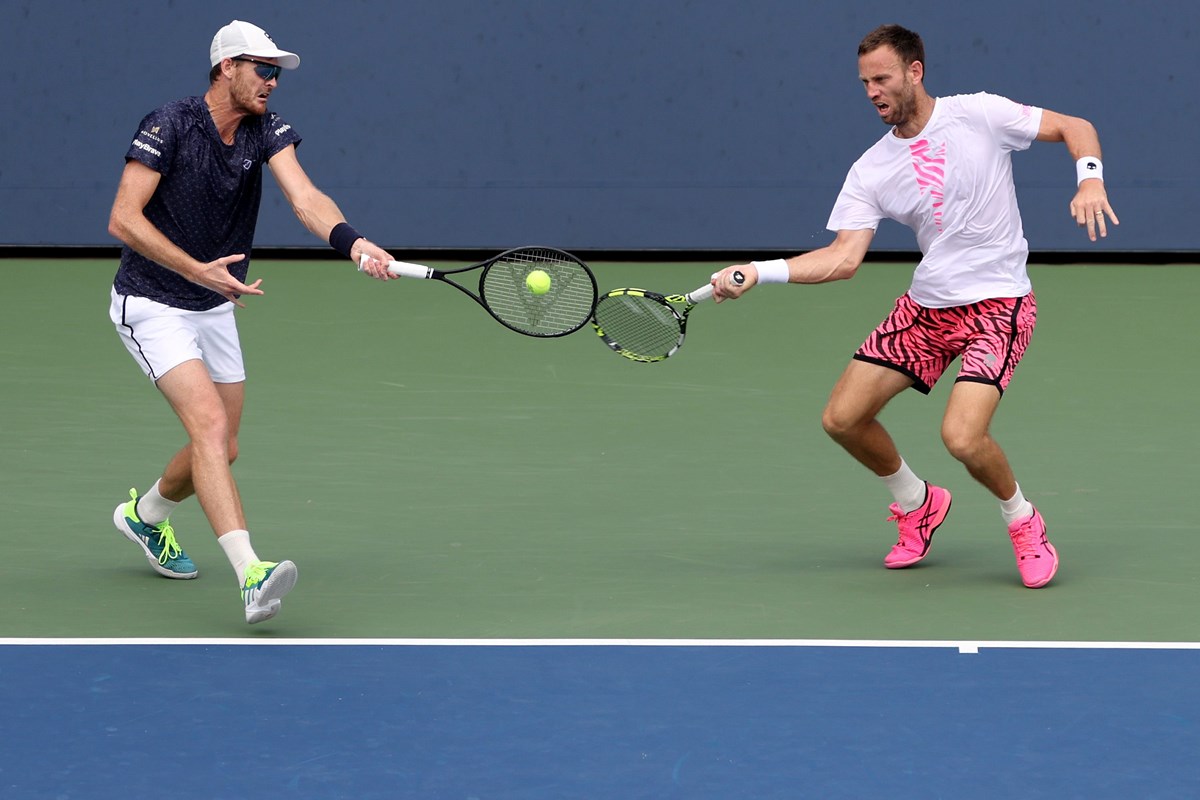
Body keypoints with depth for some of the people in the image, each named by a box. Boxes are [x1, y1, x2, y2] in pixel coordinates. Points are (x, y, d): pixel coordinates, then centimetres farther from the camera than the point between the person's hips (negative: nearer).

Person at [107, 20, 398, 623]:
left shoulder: (267, 132, -4)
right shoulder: (169, 127, -19)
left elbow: (306, 198, -20)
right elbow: (123, 220, -21)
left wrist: (352, 243, -41)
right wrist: (198, 270, -28)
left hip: (215, 309, 7)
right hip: (151, 307, -7)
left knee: (221, 451, 14)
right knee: (210, 424, -24)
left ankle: (145, 514, 45)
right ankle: (250, 575, -36)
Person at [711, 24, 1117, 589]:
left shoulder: (979, 114, -9)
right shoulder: (870, 171, 0)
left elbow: (1075, 128, 0)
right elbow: (843, 257, -7)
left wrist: (1090, 182, -20)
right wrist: (757, 272, -18)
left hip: (997, 303, -5)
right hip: (926, 305, 5)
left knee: (962, 437, -24)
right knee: (842, 419, 0)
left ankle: (1022, 521, 7)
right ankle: (917, 504, 28)